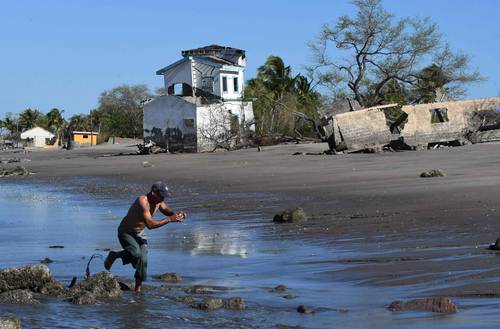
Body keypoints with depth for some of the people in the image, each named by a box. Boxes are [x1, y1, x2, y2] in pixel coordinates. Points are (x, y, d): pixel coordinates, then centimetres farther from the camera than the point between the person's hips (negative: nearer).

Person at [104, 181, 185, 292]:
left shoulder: (159, 201, -8)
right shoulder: (142, 201, -32)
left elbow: (167, 210, 14)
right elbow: (150, 224, -38)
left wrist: (176, 215, -9)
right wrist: (169, 219, -37)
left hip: (140, 234, 7)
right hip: (126, 232, -7)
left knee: (143, 260, -5)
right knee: (135, 253, -30)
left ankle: (138, 289, 7)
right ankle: (114, 255, -3)